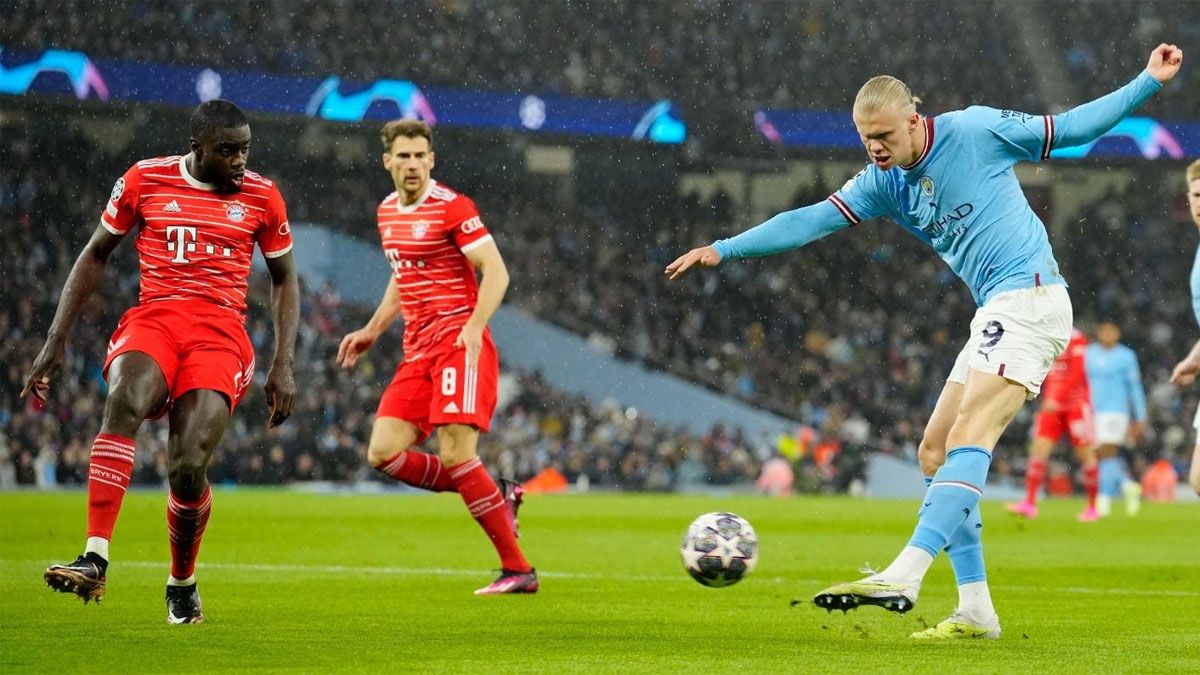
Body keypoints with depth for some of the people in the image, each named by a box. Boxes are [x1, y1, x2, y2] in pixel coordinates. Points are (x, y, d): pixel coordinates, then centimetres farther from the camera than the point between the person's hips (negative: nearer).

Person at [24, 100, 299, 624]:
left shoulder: (261, 196, 9)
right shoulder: (144, 179, 6)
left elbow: (283, 280, 21)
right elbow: (95, 255, 16)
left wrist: (283, 365, 11)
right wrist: (56, 341, 11)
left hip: (220, 333, 0)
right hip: (153, 321, 0)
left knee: (188, 467, -20)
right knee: (124, 401, -36)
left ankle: (182, 583, 10)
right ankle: (94, 562, -42)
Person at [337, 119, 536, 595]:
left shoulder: (451, 207, -8)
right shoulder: (387, 213, 15)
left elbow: (496, 272, -13)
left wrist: (473, 328, -25)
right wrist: (371, 332, 24)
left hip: (459, 344, -8)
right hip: (417, 350, 8)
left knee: (454, 453, -17)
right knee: (383, 453, -3)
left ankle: (517, 570, -10)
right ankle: (496, 498, 10)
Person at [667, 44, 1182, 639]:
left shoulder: (976, 130, -5)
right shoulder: (882, 183, 10)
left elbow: (1071, 128, 4)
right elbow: (810, 221, 6)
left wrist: (1149, 81, 3)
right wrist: (722, 249, -1)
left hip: (1029, 295, -8)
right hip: (995, 314, 8)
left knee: (967, 439, -21)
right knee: (935, 452, 4)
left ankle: (904, 575, -35)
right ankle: (975, 610, 5)